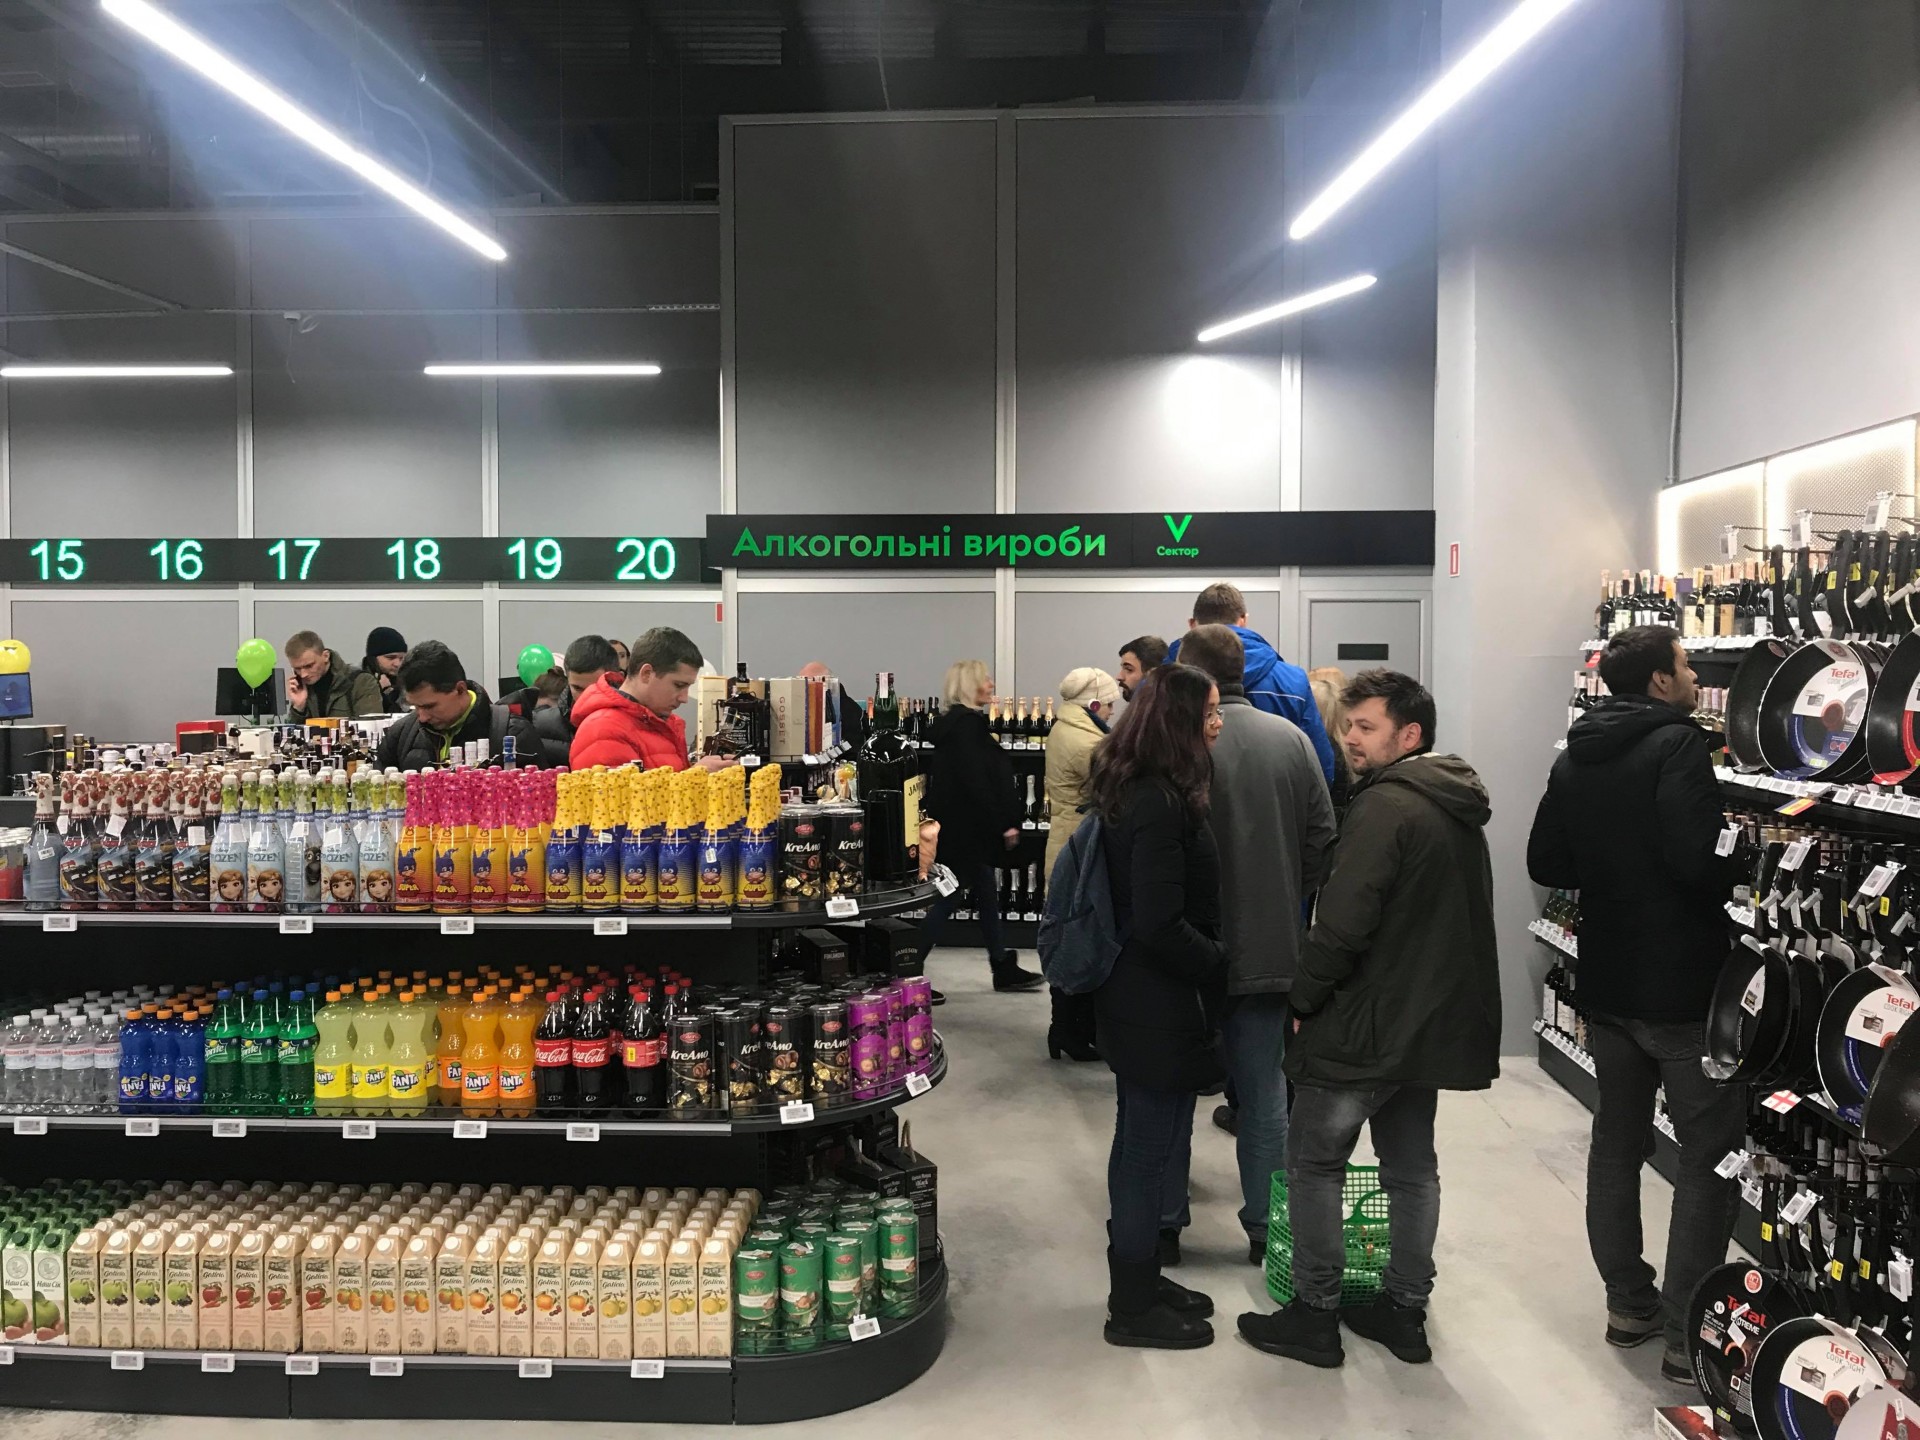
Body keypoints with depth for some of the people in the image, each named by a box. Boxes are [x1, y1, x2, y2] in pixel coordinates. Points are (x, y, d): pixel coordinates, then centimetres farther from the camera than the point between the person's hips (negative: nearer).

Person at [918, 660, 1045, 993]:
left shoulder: (958, 723, 14)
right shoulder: (967, 725, -17)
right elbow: (976, 783, -23)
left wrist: (1004, 823, 15)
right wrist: (1004, 825, -17)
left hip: (961, 828, 10)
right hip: (964, 830, -10)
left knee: (987, 896, 16)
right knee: (948, 900, -4)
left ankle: (1004, 969, 25)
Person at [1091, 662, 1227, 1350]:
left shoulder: (1138, 792, 8)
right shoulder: (1160, 805, -23)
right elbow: (1160, 925, -25)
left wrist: (1209, 957, 13)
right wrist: (1218, 961, -11)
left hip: (1138, 999, 10)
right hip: (1159, 1007, -10)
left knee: (1146, 1146, 20)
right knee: (1151, 1148, 3)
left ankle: (1138, 1281, 34)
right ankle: (1133, 1307, 17)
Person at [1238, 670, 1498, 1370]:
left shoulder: (1385, 806, -19)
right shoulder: (1458, 808, 11)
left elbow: (1342, 921, -25)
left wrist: (1304, 998, -13)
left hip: (1367, 1024, -9)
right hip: (1435, 1020, 9)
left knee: (1313, 1160, 4)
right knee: (1411, 1167, 17)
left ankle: (1314, 1314, 10)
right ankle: (1405, 1310, 26)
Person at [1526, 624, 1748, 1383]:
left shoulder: (1575, 758, 8)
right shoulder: (1676, 745, -16)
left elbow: (1545, 863, 10)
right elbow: (1700, 862, -27)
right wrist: (1747, 857, -8)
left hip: (1607, 982, 8)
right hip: (1682, 986, -7)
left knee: (1617, 1141, 16)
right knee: (1711, 1155, 2)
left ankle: (1629, 1304, 25)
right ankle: (1689, 1335, 3)